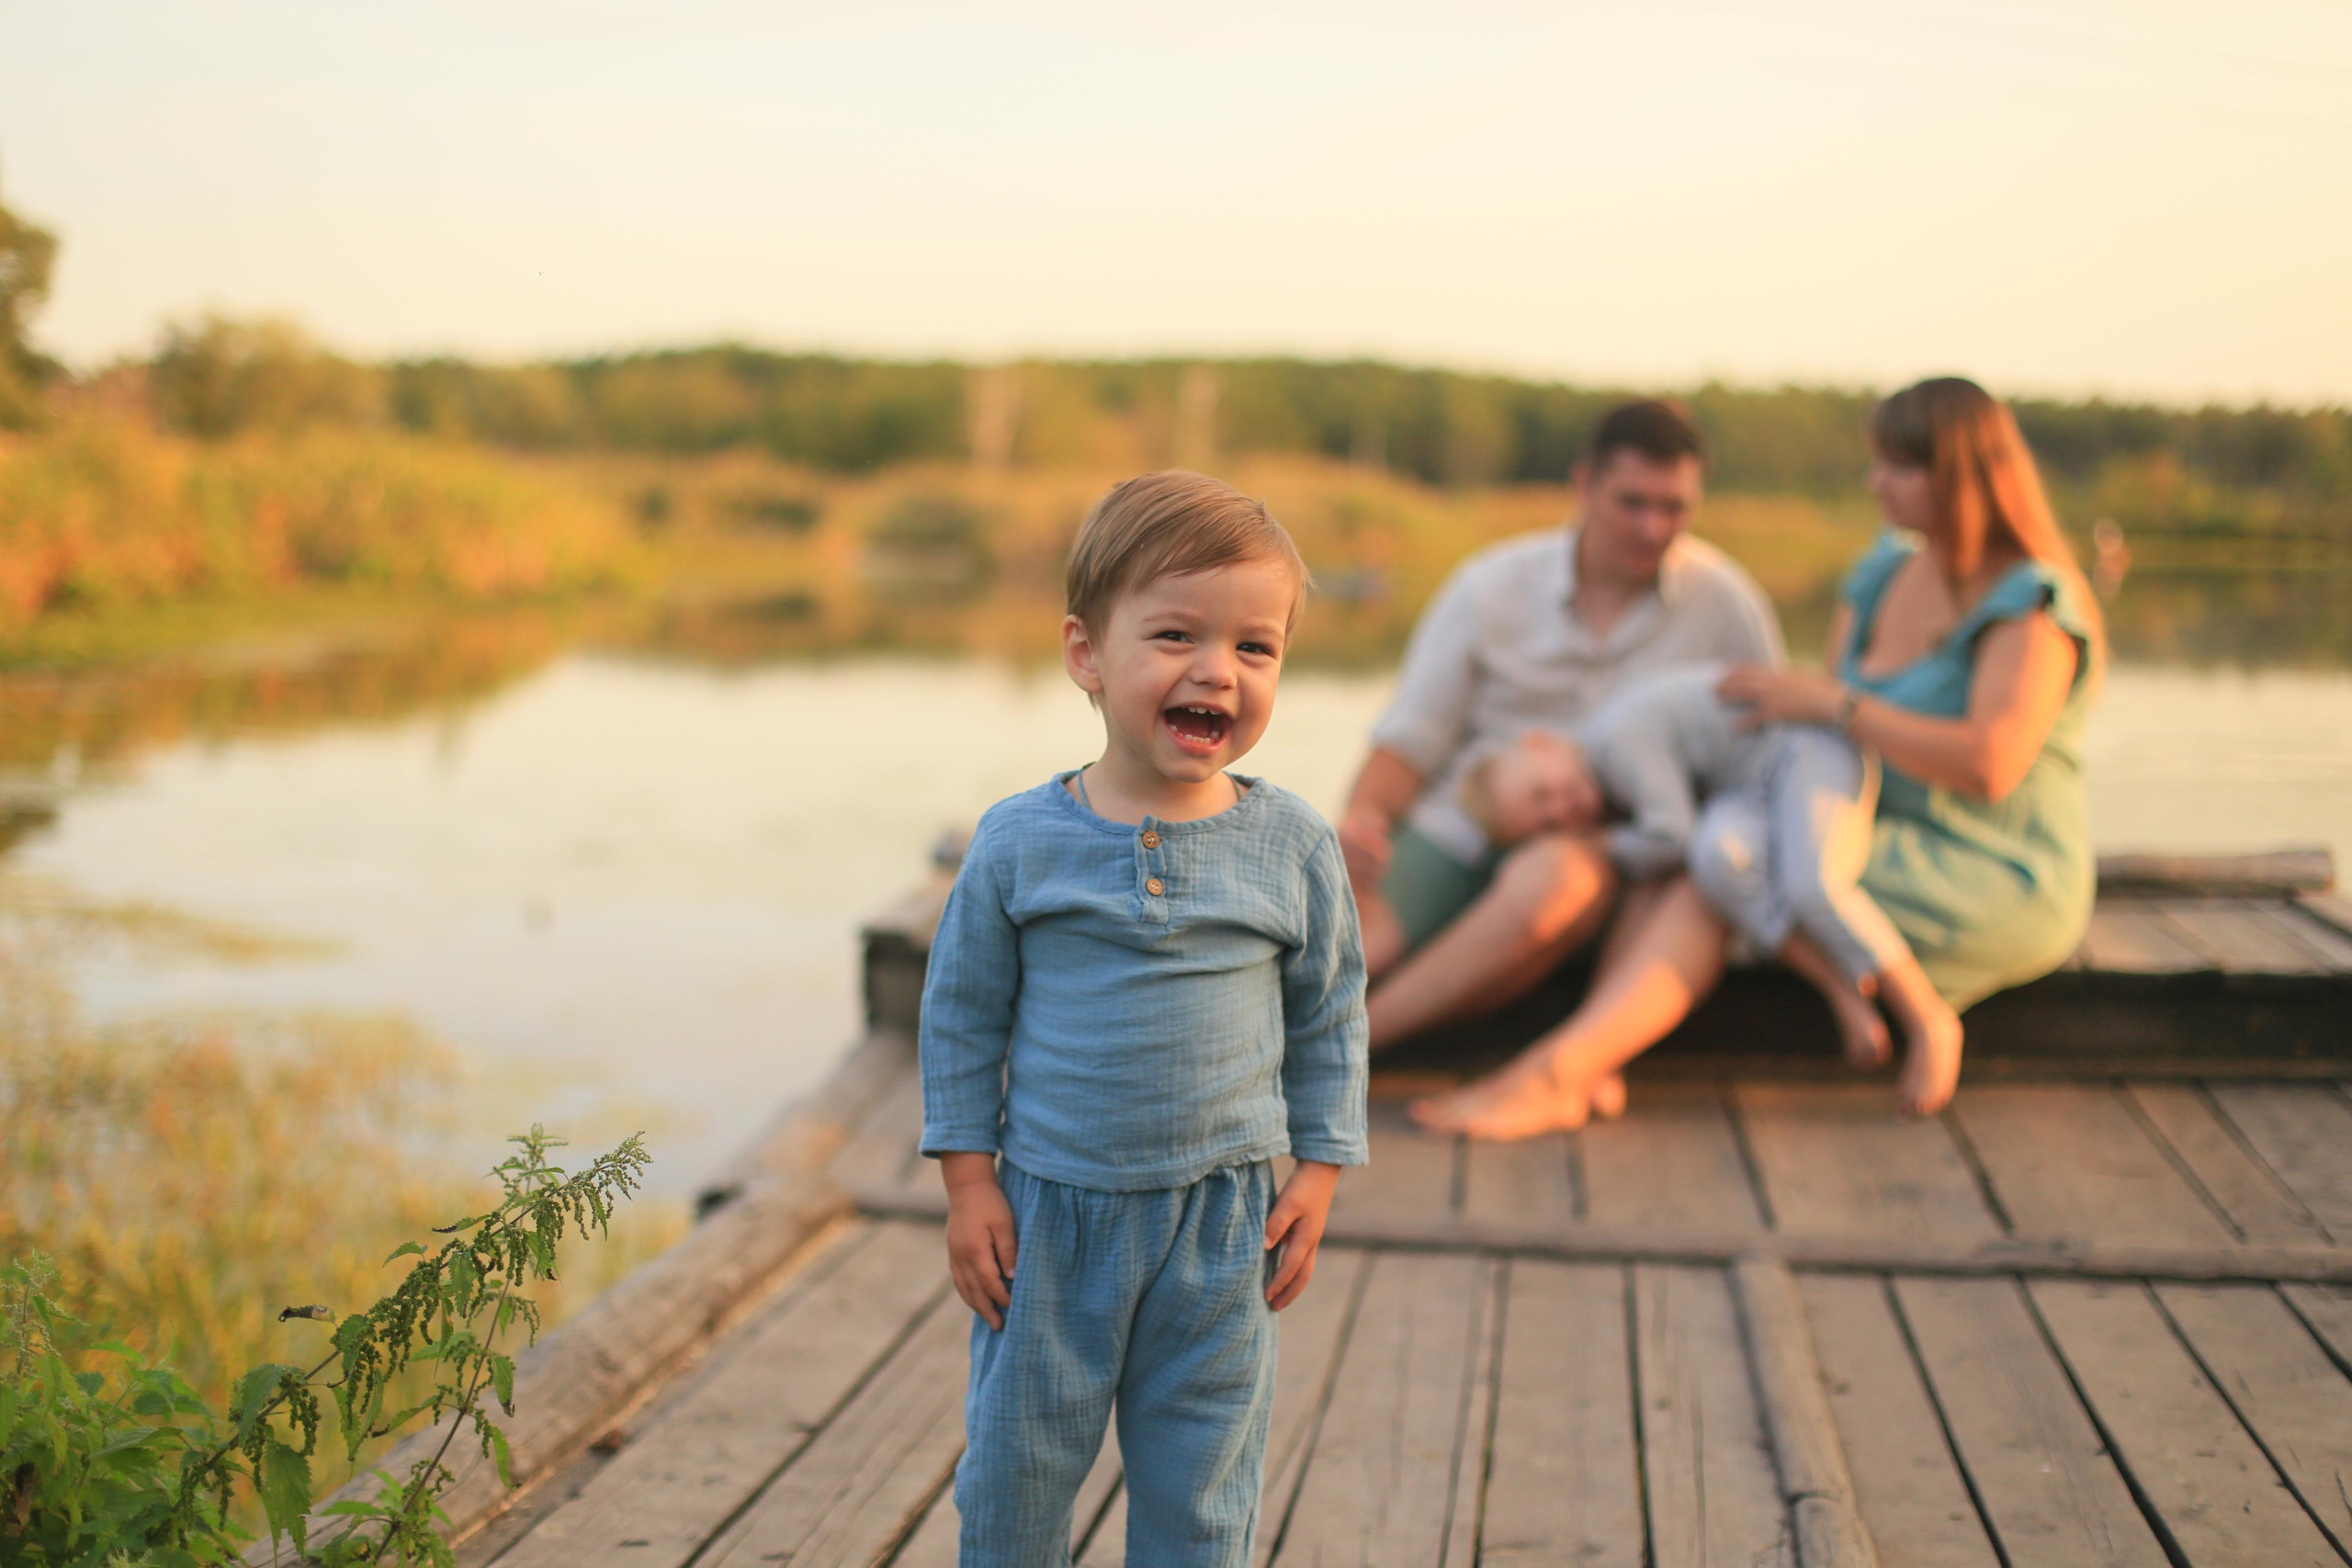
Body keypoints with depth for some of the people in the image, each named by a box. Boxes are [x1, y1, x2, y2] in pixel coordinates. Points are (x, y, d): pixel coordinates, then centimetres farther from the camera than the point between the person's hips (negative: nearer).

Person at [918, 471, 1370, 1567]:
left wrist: (1317, 1171, 3)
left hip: (1221, 1224, 1)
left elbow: (1330, 1013, 6)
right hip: (1048, 1210, 0)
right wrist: (969, 1184, -2)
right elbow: (963, 1015, 0)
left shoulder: (1293, 846, -5)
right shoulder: (1020, 842, -8)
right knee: (1014, 1473, 14)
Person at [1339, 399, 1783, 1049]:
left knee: (1554, 877, -38)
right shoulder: (1489, 586, 5)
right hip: (1455, 831, 1)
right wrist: (1360, 819, -18)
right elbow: (1409, 741, 3)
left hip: (1606, 849, 0)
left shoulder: (1726, 602, 4)